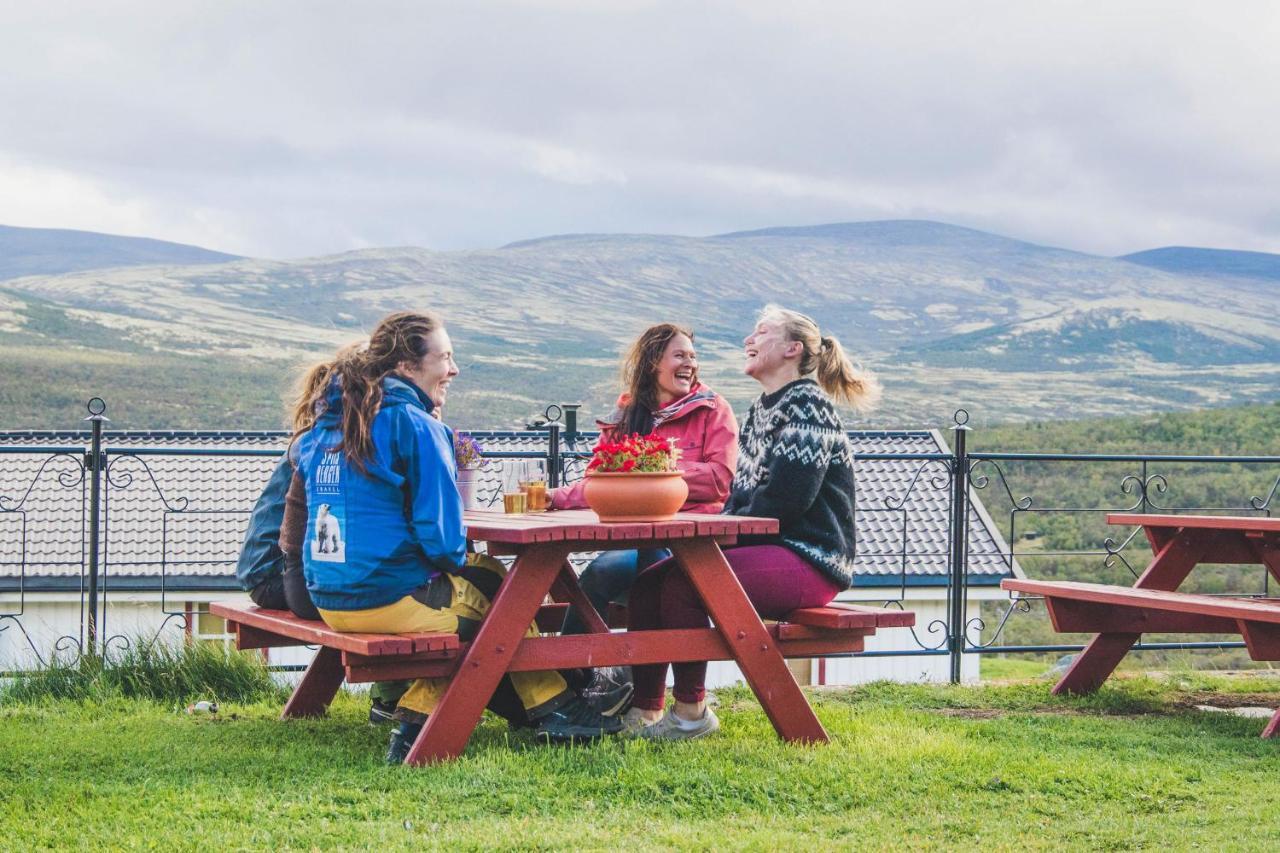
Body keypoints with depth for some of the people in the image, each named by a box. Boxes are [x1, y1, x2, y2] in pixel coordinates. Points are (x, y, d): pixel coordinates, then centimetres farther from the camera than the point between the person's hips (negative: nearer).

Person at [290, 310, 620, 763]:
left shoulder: (326, 423, 11)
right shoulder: (414, 424, -13)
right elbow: (441, 534, -16)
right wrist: (457, 562, 7)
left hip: (329, 598, 8)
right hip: (389, 599, -8)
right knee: (498, 586, 14)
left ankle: (415, 721, 14)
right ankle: (552, 710, 26)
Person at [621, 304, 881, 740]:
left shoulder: (807, 405, -9)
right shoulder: (761, 411, 21)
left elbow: (785, 498, -20)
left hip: (809, 560, -9)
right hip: (765, 550, 9)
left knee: (682, 581, -27)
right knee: (648, 581, -4)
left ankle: (691, 711, -17)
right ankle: (643, 707, -7)